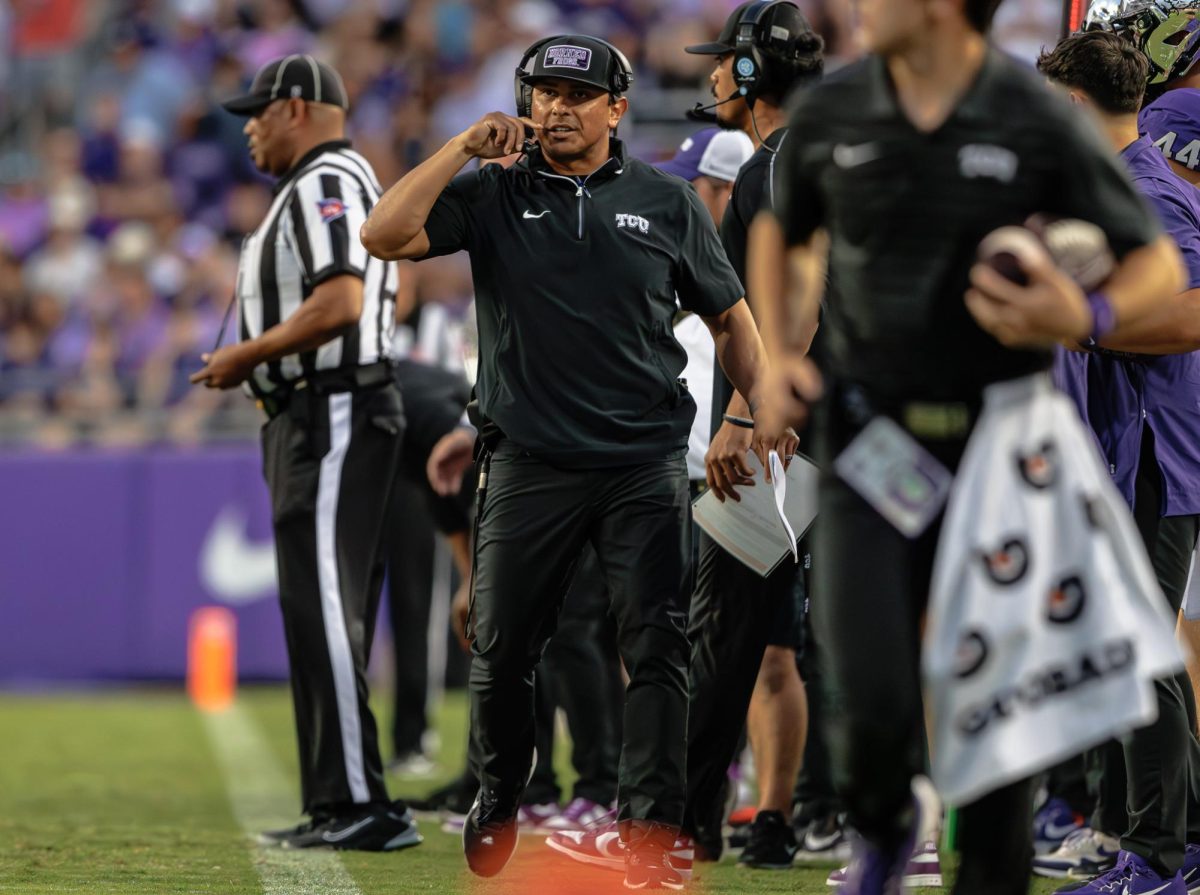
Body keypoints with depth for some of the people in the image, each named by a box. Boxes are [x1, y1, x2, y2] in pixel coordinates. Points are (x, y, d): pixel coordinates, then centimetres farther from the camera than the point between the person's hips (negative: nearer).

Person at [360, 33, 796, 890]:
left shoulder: (668, 201, 8)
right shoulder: (492, 195, 5)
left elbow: (728, 315, 14)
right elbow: (385, 236, -9)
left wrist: (764, 404, 0)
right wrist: (465, 146, -11)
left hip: (646, 464, 0)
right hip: (530, 464, 0)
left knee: (659, 649, -6)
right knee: (502, 649, 6)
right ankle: (499, 798, 30)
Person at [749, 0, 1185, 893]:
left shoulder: (1044, 125, -11)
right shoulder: (829, 116, -2)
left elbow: (1158, 263, -3)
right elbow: (781, 230, 19)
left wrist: (1088, 316, -24)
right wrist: (778, 355, 4)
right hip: (874, 447, 1)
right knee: (873, 704, -10)